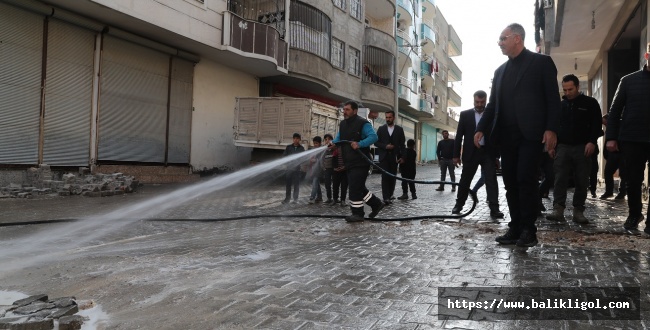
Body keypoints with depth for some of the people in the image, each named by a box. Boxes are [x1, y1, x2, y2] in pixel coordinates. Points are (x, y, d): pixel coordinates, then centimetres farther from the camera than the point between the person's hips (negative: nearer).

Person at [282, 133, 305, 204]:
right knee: (288, 183, 4)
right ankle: (287, 198, 12)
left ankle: (295, 198, 10)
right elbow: (284, 155, 5)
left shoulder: (301, 148, 5)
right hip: (289, 167, 1)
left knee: (296, 184, 2)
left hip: (297, 168, -1)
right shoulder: (288, 147, 7)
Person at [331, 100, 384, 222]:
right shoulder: (343, 124, 15)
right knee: (358, 188, 13)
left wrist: (359, 144, -32)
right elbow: (339, 137, 22)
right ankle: (376, 204, 29)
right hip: (349, 163, 9)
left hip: (360, 163, -9)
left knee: (355, 188, -8)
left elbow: (373, 136, -20)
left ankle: (357, 213, 4)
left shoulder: (363, 123, -10)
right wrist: (333, 143, -1)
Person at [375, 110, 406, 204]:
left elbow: (402, 144, 6)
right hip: (384, 156, -1)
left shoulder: (399, 129, 6)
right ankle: (386, 197, -11)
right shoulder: (381, 129, 7)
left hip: (394, 157, 1)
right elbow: (376, 142, 4)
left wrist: (402, 157, -2)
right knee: (385, 176, -9)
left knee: (393, 176, 5)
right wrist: (385, 146, -12)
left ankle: (390, 195, 19)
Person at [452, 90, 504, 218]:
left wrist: (497, 155, 1)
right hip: (471, 152, 0)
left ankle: (494, 208, -5)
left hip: (488, 152, 0)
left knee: (491, 180, -5)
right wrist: (456, 155, -1)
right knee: (465, 180, 7)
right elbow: (459, 135, 3)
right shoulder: (465, 114, 5)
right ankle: (459, 204, 21)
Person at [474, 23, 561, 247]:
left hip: (530, 134, -5)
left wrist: (551, 129, -13)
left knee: (526, 179, -10)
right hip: (506, 136, 6)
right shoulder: (500, 71, 20)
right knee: (511, 183, 4)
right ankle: (515, 228, 10)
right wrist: (482, 128, 6)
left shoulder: (541, 62, 4)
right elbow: (492, 104, 18)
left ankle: (528, 230, 0)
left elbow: (553, 99, -2)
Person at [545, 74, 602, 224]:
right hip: (563, 147, 2)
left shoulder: (590, 103, 6)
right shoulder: (560, 105, 14)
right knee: (560, 179, -9)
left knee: (582, 181, 0)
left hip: (583, 147, -1)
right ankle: (558, 209, -12)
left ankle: (578, 211, 7)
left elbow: (596, 124, 0)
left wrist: (592, 142, -13)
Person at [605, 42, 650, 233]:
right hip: (632, 140, 0)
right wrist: (611, 137, -3)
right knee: (633, 181, 6)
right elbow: (615, 110, 5)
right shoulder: (629, 80, 7)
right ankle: (634, 214, 25)